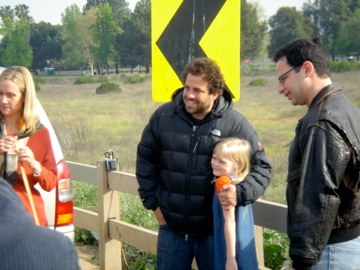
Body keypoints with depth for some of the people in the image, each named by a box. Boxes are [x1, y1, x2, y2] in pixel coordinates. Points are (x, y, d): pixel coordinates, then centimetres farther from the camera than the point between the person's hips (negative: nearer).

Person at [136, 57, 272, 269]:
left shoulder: (235, 123, -10)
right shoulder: (163, 116, -3)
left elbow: (262, 168, -6)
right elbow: (145, 159, 9)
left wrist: (240, 193, -25)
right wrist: (153, 202, 5)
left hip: (215, 230, -2)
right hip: (172, 228, 2)